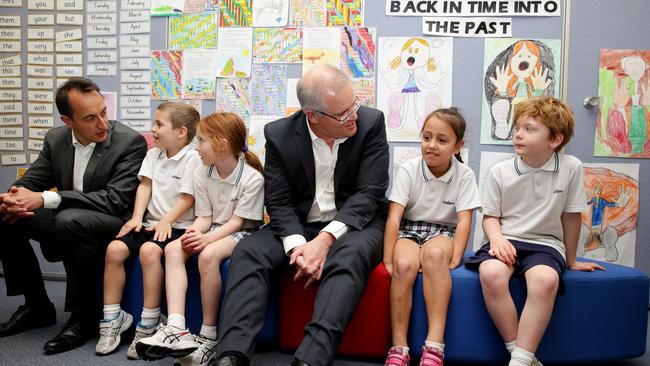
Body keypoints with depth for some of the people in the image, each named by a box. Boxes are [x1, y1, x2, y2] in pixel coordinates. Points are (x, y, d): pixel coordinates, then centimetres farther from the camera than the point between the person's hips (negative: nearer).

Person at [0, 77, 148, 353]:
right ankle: (37, 306, 6)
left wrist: (46, 199, -31)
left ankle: (83, 318, -18)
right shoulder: (55, 139, 1)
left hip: (114, 223, -7)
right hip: (65, 222, 7)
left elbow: (115, 199, -25)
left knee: (70, 220, -35)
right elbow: (32, 180, 8)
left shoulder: (131, 142, -18)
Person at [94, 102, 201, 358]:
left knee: (149, 250, -33)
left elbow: (187, 198, -13)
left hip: (176, 225, -7)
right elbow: (145, 186, 6)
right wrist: (137, 217, -6)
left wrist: (166, 221, -20)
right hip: (150, 221, 7)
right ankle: (112, 319, -4)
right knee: (114, 249, -14)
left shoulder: (192, 158, -8)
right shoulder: (153, 154, 15)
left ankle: (148, 324, -23)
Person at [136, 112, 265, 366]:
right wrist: (194, 233, -20)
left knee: (208, 255, -35)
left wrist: (207, 239, -28)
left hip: (242, 232, -6)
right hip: (212, 230, 6)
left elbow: (237, 221, -14)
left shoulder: (252, 178, -14)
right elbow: (205, 217, 3)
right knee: (173, 249, -23)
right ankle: (176, 329, -34)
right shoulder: (201, 174, 3)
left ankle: (208, 337, -22)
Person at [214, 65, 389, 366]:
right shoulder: (279, 134, -5)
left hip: (354, 224, -2)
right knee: (248, 252, -23)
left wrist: (326, 239, -26)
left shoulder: (371, 122, -9)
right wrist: (297, 245, -25)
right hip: (299, 226, 2)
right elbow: (279, 202, -5)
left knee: (349, 256, -36)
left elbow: (369, 194, -13)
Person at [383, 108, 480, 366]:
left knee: (434, 254, -37)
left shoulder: (464, 175, -6)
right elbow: (394, 217, -13)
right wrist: (388, 259, -20)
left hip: (442, 232, 0)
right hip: (409, 230, 1)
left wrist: (453, 260, -24)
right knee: (404, 265, -33)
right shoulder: (408, 170, -7)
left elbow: (464, 220, -12)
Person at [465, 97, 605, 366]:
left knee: (546, 279, -36)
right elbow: (491, 216, 6)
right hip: (506, 240, 1)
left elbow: (572, 216, 5)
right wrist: (497, 239, -16)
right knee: (491, 273, -33)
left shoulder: (571, 167, -4)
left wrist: (570, 261, 14)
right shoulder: (499, 172, -1)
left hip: (545, 243, -1)